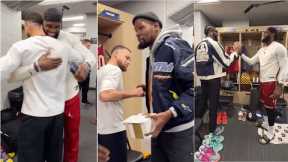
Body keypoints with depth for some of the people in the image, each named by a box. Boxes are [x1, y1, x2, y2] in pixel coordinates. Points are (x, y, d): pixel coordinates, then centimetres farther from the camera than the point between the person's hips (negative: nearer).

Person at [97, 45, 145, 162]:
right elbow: (105, 95, -31)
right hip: (112, 130, -9)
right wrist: (132, 93, -21)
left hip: (101, 129, 9)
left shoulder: (102, 70, 14)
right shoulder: (115, 70, -14)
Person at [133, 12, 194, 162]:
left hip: (181, 131, -8)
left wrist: (170, 113, -25)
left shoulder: (174, 46, -11)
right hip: (158, 130, 8)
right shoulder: (151, 57, 16)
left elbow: (196, 86, -19)